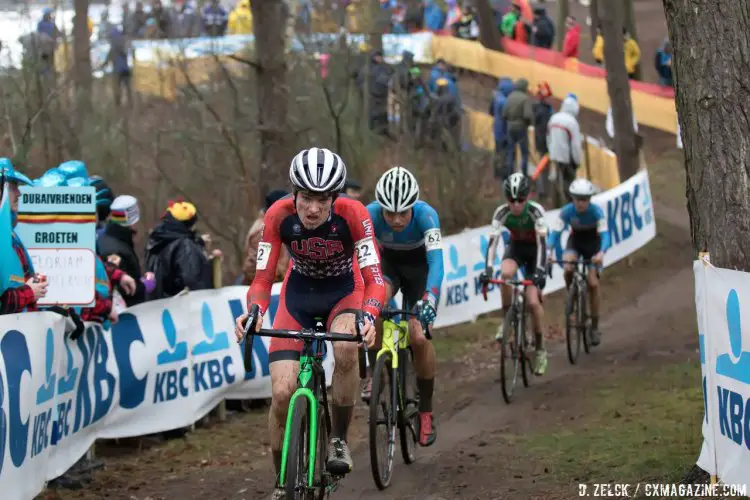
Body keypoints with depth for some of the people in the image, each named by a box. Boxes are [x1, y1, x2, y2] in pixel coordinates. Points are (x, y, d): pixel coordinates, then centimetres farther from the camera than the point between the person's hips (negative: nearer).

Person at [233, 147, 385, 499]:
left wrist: (368, 317, -50)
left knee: (345, 347, -37)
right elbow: (263, 278, -21)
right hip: (299, 291, 1)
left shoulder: (353, 214, -29)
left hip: (345, 289, -1)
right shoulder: (279, 215, -26)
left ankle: (339, 440, -14)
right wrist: (254, 311, -42)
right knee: (282, 393, -14)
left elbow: (374, 277, -30)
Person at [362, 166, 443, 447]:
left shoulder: (425, 215, -35)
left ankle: (426, 411, 5)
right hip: (388, 263, 1)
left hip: (419, 266, -1)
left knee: (419, 337, -15)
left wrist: (430, 298, -60)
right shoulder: (370, 214, -31)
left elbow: (436, 259, -44)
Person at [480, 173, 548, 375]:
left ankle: (540, 349, 3)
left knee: (533, 301, -14)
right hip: (516, 248, 2)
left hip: (535, 251, -2)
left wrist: (540, 270, -47)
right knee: (506, 273, -34)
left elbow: (542, 242, -35)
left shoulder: (535, 211, -28)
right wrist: (488, 268, -42)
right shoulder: (502, 213, -22)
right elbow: (493, 241, -29)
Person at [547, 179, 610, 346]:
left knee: (593, 283, -12)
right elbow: (555, 232, -29)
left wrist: (601, 253, -55)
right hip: (575, 241, 1)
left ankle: (595, 326, -1)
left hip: (593, 243, -1)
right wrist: (549, 252, -47)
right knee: (568, 270, -29)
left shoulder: (596, 211, -28)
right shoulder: (566, 211, -25)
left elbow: (604, 234, -36)